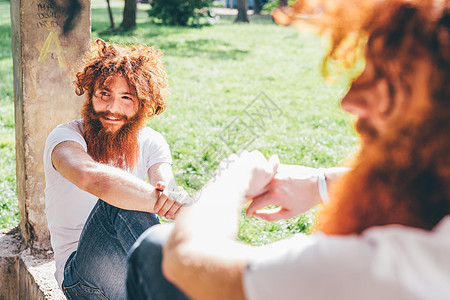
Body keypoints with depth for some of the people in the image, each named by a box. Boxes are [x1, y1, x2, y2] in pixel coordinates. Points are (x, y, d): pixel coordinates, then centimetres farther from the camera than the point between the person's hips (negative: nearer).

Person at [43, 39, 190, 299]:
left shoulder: (150, 142, 4)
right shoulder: (66, 137, -11)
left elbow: (167, 186, -17)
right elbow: (89, 175, -37)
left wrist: (172, 196, -42)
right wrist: (158, 202, -44)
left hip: (134, 268, 4)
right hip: (83, 277, -3)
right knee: (118, 204, -33)